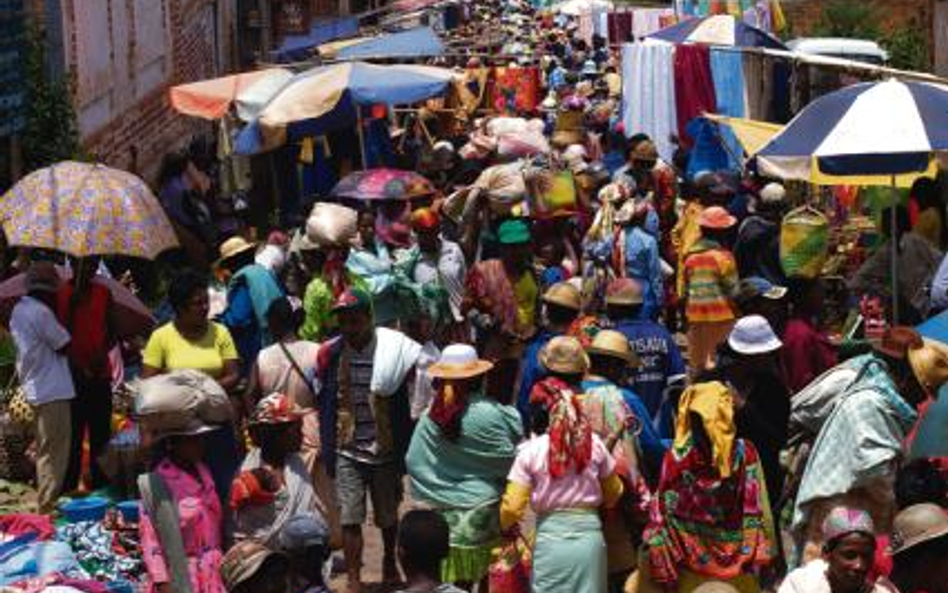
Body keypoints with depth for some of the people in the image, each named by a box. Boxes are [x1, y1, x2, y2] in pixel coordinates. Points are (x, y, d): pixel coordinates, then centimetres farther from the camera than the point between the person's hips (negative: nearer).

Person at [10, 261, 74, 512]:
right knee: (54, 453, -5)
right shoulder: (41, 312, -17)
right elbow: (64, 345, -12)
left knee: (45, 451, 19)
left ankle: (44, 503, 26)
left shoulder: (18, 310, 12)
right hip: (53, 392, -10)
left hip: (35, 389, 10)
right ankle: (48, 508, -4)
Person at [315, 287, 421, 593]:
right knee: (349, 519, -4)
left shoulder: (392, 351, -11)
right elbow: (324, 404, 5)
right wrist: (328, 450, 4)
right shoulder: (331, 354, -4)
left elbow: (402, 408, -9)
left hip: (384, 450, 0)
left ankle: (389, 564, 39)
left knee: (388, 516, 16)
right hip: (347, 452, 1)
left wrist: (402, 451, -12)